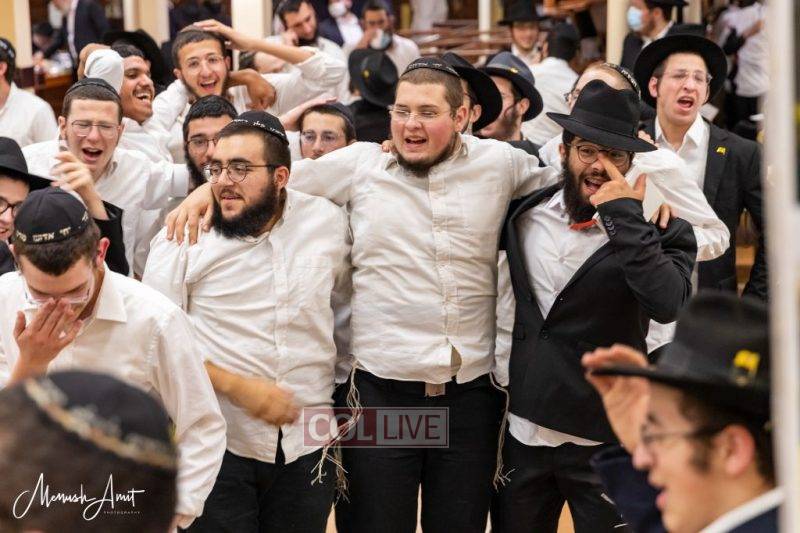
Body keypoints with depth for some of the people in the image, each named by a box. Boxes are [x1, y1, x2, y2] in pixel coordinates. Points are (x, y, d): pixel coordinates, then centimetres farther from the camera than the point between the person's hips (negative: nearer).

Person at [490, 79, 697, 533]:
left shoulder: (658, 228, -8)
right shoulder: (525, 214, 3)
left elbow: (669, 303, -26)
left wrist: (626, 219, -26)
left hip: (607, 444, -4)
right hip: (523, 432, 4)